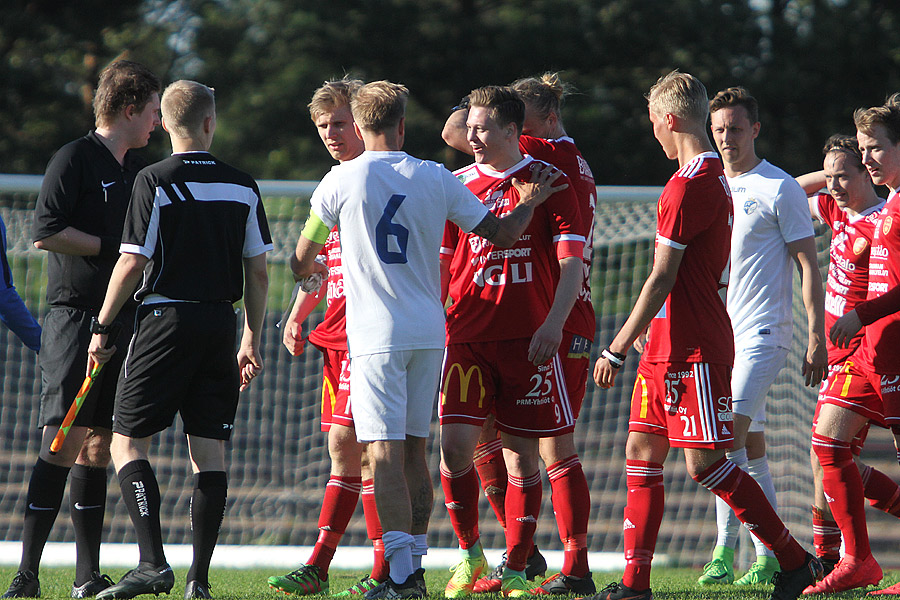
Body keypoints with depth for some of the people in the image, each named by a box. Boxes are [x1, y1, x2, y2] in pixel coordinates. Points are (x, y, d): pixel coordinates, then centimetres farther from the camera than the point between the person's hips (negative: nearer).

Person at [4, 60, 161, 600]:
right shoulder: (75, 159, -7)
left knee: (98, 445, 7)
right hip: (75, 317, -7)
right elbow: (46, 233, -15)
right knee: (64, 442, -13)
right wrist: (113, 246, -12)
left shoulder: (139, 169, 19)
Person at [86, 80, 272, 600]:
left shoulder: (155, 182, -6)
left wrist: (102, 327, 1)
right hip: (221, 323, 4)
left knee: (128, 441, 0)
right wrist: (252, 341, 16)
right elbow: (258, 272, 8)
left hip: (166, 320, -4)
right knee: (210, 451, 5)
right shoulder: (243, 186, 6)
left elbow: (132, 264, -10)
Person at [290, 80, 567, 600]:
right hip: (429, 332, 4)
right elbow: (502, 234, 9)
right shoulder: (437, 179, 4)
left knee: (386, 453, -8)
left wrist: (309, 269, 33)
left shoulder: (342, 181, -4)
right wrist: (531, 202, 29)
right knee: (414, 451, 14)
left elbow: (302, 261, 8)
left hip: (377, 336, -4)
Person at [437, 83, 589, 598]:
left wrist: (553, 323, -16)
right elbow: (439, 262, 16)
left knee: (523, 454, 1)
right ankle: (470, 553, 6)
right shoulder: (459, 185, 9)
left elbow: (571, 262, -4)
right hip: (468, 337, 2)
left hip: (532, 338, -2)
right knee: (457, 445, -11)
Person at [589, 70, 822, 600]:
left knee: (706, 463, -9)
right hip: (670, 347, 10)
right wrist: (650, 328, 29)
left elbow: (661, 280, -18)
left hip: (693, 351, -10)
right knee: (642, 451, 8)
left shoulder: (688, 186, -16)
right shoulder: (716, 176, 15)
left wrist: (617, 349, -14)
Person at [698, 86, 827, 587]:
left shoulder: (781, 189, -4)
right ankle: (769, 555, 13)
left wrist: (817, 338, -11)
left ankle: (726, 549, -19)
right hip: (715, 335, 7)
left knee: (730, 432, -19)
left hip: (763, 334, -7)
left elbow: (809, 265, -5)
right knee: (750, 445, 8)